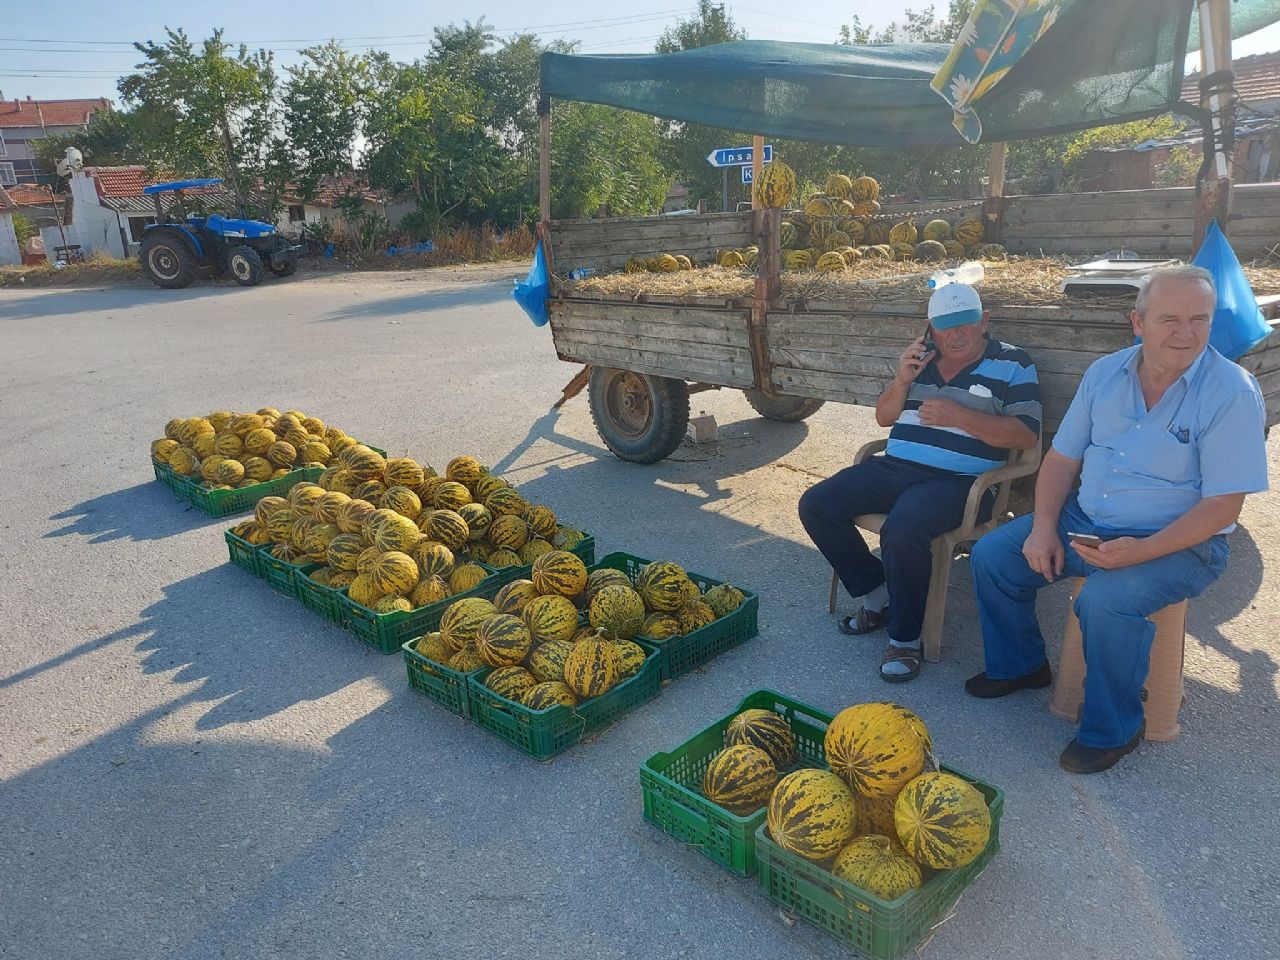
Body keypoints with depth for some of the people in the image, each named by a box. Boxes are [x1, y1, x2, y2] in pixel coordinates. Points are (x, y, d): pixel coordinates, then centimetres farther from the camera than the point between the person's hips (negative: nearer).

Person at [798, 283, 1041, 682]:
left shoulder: (1012, 364, 3)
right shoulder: (920, 359, 17)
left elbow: (1026, 435, -7)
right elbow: (883, 417, 20)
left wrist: (957, 416, -16)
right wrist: (901, 381, -1)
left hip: (957, 480, -6)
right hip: (895, 467, 6)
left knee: (902, 530, -36)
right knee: (816, 505, -10)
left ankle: (904, 639, -14)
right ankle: (877, 594, 5)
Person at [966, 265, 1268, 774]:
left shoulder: (1232, 393, -15)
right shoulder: (1105, 373, 1)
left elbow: (1222, 505, -17)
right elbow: (1062, 458, 6)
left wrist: (1139, 552, -29)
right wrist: (1044, 527, -9)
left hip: (1179, 542, -6)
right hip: (1085, 521, 6)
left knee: (1105, 600, -33)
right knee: (990, 555, -3)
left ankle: (1112, 730, -6)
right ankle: (1018, 665, 21)